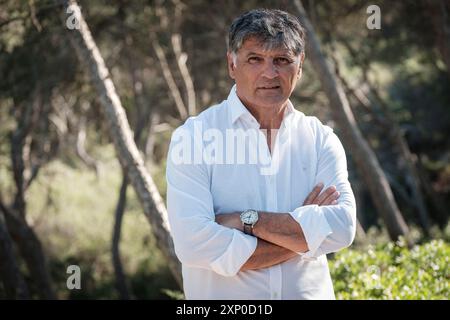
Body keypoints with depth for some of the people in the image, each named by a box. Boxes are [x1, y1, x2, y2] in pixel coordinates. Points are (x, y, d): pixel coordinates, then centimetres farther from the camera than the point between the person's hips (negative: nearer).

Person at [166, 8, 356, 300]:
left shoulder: (320, 139, 1)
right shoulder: (194, 136, -8)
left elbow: (342, 227, -12)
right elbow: (194, 243, -20)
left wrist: (248, 220, -19)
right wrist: (301, 235, -15)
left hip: (309, 292, 3)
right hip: (223, 299, -3)